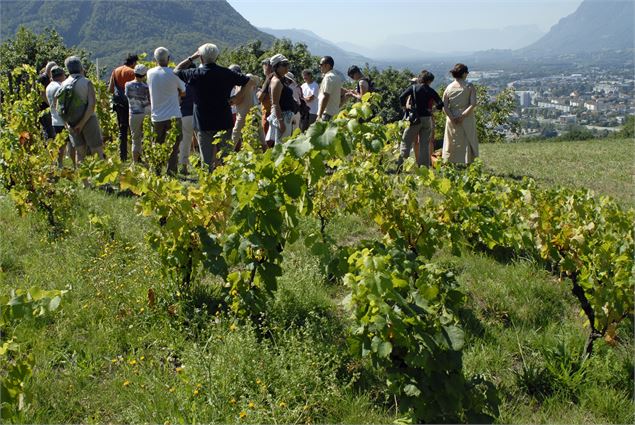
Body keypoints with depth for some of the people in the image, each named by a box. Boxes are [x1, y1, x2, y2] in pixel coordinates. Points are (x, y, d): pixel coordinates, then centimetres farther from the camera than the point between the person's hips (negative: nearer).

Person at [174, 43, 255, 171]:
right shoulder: (226, 73, -1)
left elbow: (176, 70, 12)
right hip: (225, 123, 2)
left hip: (204, 124, -2)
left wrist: (191, 58, 14)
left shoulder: (196, 74, -7)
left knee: (207, 160, 2)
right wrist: (239, 96, 7)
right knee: (224, 160, 11)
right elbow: (251, 82, 7)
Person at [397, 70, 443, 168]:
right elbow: (440, 104, -2)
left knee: (406, 141, 4)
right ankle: (425, 166, 10)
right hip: (427, 118, 2)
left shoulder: (413, 88, -1)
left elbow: (401, 97, -12)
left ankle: (400, 164, -5)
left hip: (415, 118, -2)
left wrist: (404, 107, 4)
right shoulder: (431, 91, 3)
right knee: (425, 144, 9)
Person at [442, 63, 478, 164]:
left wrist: (453, 118, -9)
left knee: (452, 144, 10)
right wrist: (463, 115, -14)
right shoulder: (469, 86, -5)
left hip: (452, 120, 2)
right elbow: (473, 104, -15)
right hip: (467, 120, -2)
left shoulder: (449, 87, 1)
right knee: (467, 143, 7)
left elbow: (444, 107, -6)